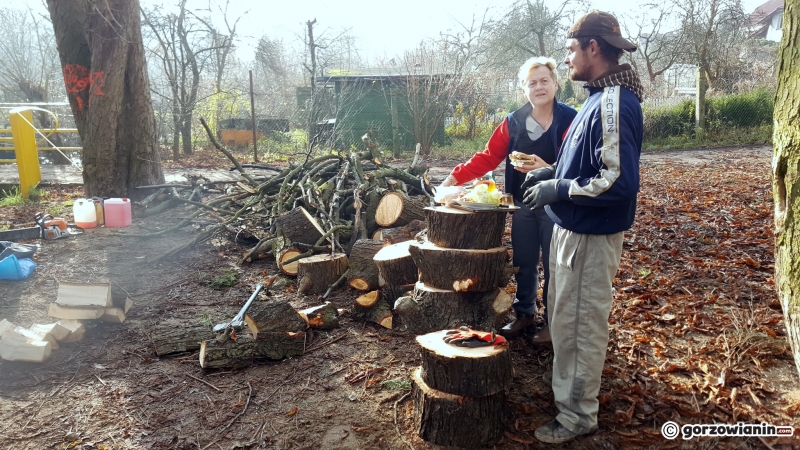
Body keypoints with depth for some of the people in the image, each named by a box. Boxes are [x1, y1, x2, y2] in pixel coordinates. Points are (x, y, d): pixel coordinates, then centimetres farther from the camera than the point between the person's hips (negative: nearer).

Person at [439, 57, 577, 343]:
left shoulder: (569, 119, -11)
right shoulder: (513, 122, 4)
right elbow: (488, 157, 2)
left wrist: (547, 169, -30)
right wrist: (456, 177, -7)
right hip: (523, 205, 5)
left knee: (554, 266, 5)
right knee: (523, 263, 14)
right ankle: (524, 314, 32)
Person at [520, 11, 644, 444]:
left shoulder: (613, 103, -22)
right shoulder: (599, 98, 10)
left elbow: (618, 180, -29)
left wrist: (557, 190, -20)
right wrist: (552, 172, 9)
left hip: (590, 236, -10)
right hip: (573, 229, 10)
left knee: (580, 324, 3)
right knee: (565, 315, 23)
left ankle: (577, 413, 19)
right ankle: (569, 387, 42)